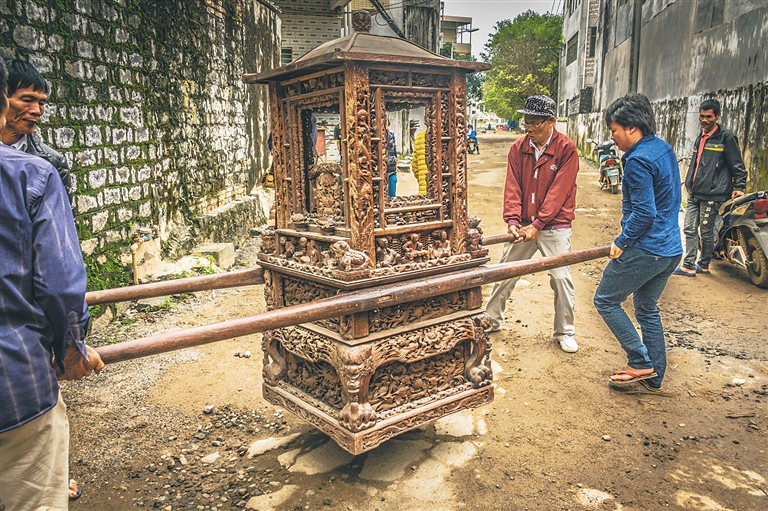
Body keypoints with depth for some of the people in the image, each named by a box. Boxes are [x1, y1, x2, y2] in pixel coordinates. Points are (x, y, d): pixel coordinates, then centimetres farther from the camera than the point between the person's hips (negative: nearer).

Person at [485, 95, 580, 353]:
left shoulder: (566, 148, -11)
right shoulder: (518, 148, 1)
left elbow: (558, 191, -15)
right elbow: (512, 186, -3)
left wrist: (538, 224, -19)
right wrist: (512, 220, -15)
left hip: (554, 225, -4)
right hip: (523, 225, 4)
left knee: (561, 277, -2)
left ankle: (565, 332, 15)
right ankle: (491, 320, 27)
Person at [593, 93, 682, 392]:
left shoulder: (638, 160, -19)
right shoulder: (664, 149, 10)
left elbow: (644, 212, -22)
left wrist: (621, 242, -10)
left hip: (645, 250, -10)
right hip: (671, 249, 10)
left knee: (606, 301, 5)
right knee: (647, 308, 21)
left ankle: (640, 363, 7)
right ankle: (654, 377, 29)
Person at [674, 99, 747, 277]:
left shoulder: (726, 137, -5)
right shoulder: (700, 138, 17)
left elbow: (737, 165, -5)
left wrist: (739, 186, -10)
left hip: (712, 194, -7)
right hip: (694, 193, 7)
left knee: (706, 232, 2)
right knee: (689, 229, 3)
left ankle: (704, 264, 15)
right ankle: (688, 266, 5)